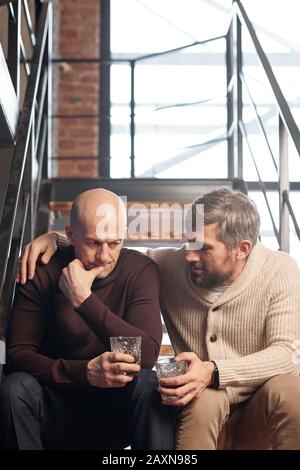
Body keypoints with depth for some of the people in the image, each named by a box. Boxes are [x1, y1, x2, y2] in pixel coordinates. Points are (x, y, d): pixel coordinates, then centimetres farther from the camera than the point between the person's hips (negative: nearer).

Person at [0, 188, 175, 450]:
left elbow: (147, 355, -22)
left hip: (117, 412, 0)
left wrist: (84, 299, -28)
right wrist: (85, 371, -31)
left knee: (148, 384, -30)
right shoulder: (42, 273, -8)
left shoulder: (141, 270, -9)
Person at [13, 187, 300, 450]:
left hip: (262, 417, 0)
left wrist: (214, 372, -32)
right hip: (201, 416, 1)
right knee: (207, 398, -35)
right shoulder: (171, 266, -1)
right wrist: (56, 237, -4)